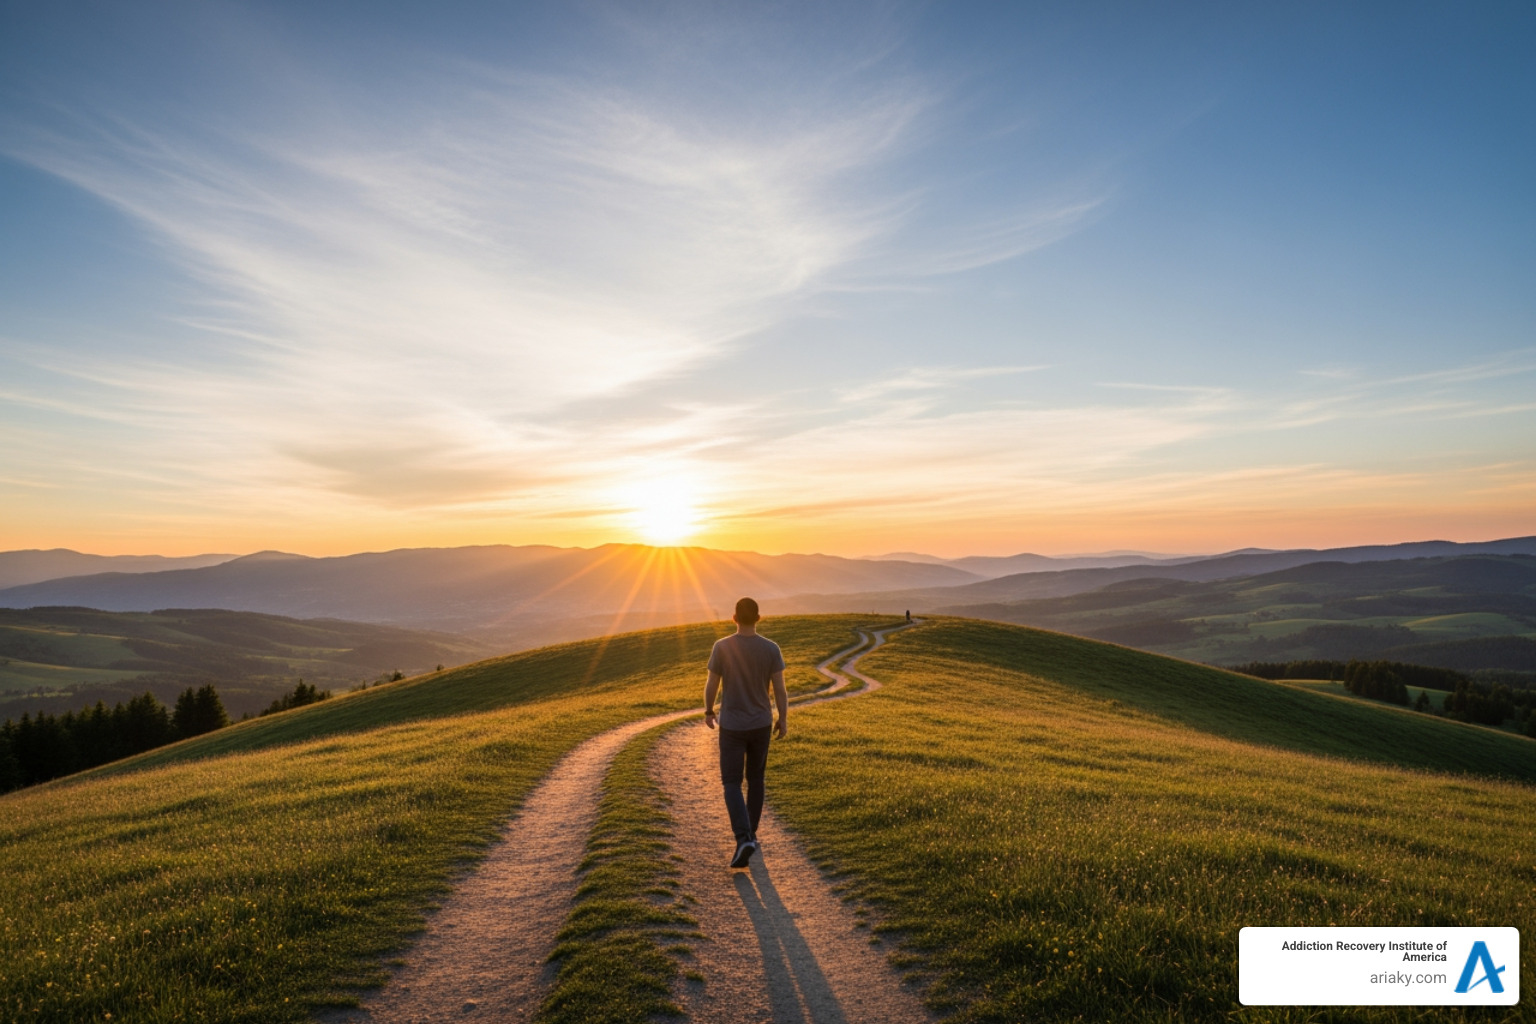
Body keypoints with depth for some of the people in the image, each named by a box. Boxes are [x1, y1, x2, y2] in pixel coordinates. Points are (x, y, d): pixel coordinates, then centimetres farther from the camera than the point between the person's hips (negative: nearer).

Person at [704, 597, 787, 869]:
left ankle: (744, 838, -13)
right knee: (755, 778, 20)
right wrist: (783, 719, 6)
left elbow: (711, 685, -8)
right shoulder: (771, 648, -11)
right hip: (761, 725, 2)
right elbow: (780, 688, -8)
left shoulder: (721, 647, -15)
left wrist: (708, 711, 10)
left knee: (732, 783, 4)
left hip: (731, 726, -2)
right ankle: (751, 832, 29)